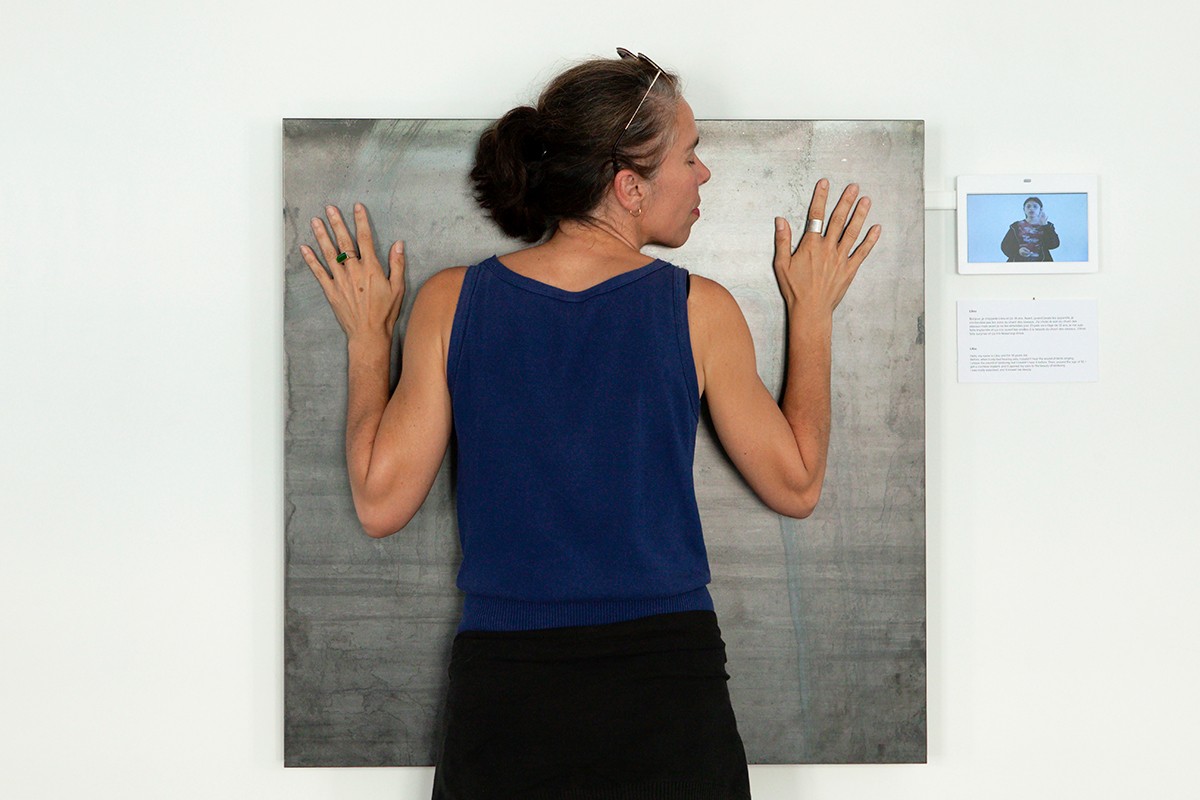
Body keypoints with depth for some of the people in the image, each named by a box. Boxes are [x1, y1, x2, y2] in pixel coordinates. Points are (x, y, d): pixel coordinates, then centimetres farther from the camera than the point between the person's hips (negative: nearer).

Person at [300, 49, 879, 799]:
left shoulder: (452, 301, -4)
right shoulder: (698, 309, -7)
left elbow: (381, 502, -2)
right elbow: (797, 485, 2)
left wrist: (368, 339, 11)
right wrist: (812, 314, 12)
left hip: (502, 685, 2)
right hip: (670, 700, -1)